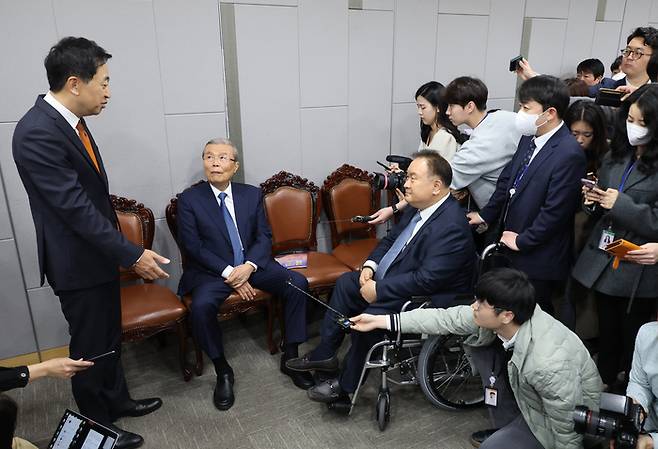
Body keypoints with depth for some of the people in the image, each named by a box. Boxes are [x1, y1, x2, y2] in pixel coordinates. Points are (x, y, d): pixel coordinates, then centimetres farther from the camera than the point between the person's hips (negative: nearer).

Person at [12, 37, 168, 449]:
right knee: (90, 347, 10)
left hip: (97, 253, 8)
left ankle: (116, 400, 43)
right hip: (77, 262, -8)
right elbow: (75, 207, -26)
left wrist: (120, 250, 16)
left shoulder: (68, 119, 3)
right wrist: (133, 255, -24)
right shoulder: (37, 133, -25)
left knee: (110, 336, 23)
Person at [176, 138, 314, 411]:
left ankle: (290, 357, -3)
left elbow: (264, 237, 3)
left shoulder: (252, 194, 7)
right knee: (201, 305, -33)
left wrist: (249, 266, -17)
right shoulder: (189, 199, -2)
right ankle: (223, 371, -8)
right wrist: (228, 272, -18)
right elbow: (193, 247, -8)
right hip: (212, 271, -2)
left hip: (252, 265, 3)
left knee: (298, 283, -18)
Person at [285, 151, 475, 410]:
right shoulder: (418, 206, 0)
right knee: (346, 283, 9)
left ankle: (346, 387, 1)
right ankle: (325, 354, 20)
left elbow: (427, 279, -30)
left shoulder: (451, 226, -28)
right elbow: (391, 239, 13)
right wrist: (370, 265, -4)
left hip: (427, 299, -10)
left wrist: (379, 290, -24)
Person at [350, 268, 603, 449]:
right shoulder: (501, 318, -20)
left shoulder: (548, 364, -40)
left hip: (574, 420, -7)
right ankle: (507, 429, 9)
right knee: (480, 346, -7)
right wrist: (380, 321, -11)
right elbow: (446, 318, -13)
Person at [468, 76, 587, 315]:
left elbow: (555, 211, -22)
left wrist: (523, 241, -13)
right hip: (510, 250, 7)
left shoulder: (569, 154, -22)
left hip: (537, 259, -7)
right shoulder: (529, 138, 3)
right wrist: (486, 215, 14)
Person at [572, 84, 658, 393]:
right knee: (606, 335, 19)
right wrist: (593, 201, -4)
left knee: (632, 341, 11)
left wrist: (621, 204, -21)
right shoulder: (616, 156, 7)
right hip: (603, 263, 5)